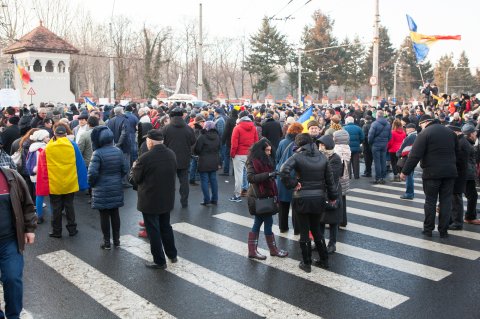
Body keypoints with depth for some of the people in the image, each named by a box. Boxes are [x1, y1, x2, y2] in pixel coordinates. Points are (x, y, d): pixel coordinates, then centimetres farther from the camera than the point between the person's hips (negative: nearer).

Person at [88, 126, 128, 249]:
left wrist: (91, 184, -4)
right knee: (115, 213, 15)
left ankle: (107, 242, 16)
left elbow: (92, 172, -22)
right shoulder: (118, 151, -3)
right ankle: (116, 240, 24)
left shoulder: (98, 153, -19)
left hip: (102, 190, -5)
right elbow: (125, 169, 1)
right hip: (116, 188, 5)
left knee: (104, 215, 7)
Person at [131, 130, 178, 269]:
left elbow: (136, 178, -9)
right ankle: (172, 254, 34)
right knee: (166, 227, 22)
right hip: (167, 198, 6)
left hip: (150, 200, -6)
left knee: (153, 231, 7)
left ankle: (160, 261, 16)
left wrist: (134, 168, 10)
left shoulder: (145, 158, -21)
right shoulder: (171, 154, -2)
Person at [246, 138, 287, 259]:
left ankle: (252, 251, 16)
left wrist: (274, 194, 15)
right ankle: (273, 249, 14)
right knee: (268, 222, 0)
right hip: (259, 197, -9)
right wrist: (268, 174, -30)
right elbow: (251, 177, -24)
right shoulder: (253, 161, -14)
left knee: (257, 223, 10)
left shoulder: (266, 159, 13)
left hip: (264, 196, 9)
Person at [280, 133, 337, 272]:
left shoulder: (297, 156, -10)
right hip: (319, 198, 4)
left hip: (303, 199, -4)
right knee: (316, 229, 19)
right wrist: (332, 196, 16)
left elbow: (284, 171, -27)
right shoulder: (322, 157, 3)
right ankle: (324, 260, 25)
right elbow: (329, 178, 7)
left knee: (304, 231, 7)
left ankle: (306, 263, 15)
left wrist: (293, 184, -15)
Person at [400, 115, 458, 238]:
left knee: (430, 201, 6)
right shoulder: (450, 132, 11)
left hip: (432, 173, -5)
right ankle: (443, 231, 13)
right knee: (446, 201, 9)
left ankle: (428, 229, 13)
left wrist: (405, 171, -9)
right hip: (450, 172, 5)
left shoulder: (424, 133, -10)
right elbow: (457, 151, 18)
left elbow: (415, 155, -14)